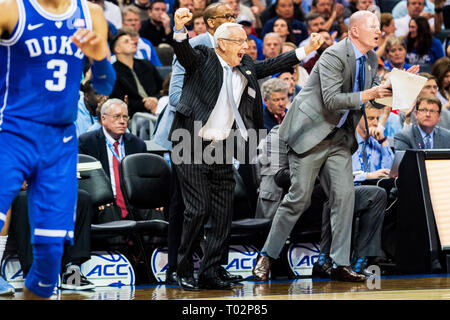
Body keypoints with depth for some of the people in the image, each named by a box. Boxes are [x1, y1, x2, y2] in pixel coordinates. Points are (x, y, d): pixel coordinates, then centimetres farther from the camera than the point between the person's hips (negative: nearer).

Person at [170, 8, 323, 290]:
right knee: (198, 211, -9)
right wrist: (180, 29, -43)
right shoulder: (202, 59, -5)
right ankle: (184, 272, 4)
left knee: (222, 216, 3)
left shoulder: (245, 68, 14)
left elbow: (272, 66, 23)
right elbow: (184, 52, -22)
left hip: (222, 152, 6)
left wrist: (306, 51, 17)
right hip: (192, 149, -6)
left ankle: (209, 275, 8)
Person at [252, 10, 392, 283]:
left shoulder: (371, 59, 7)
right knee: (299, 198, -5)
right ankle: (267, 257, 9)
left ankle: (341, 265, 0)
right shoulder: (334, 56, -19)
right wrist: (367, 95, -31)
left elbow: (375, 92, 15)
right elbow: (332, 99, -26)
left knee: (344, 195, -3)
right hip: (312, 132, -7)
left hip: (340, 138, 7)